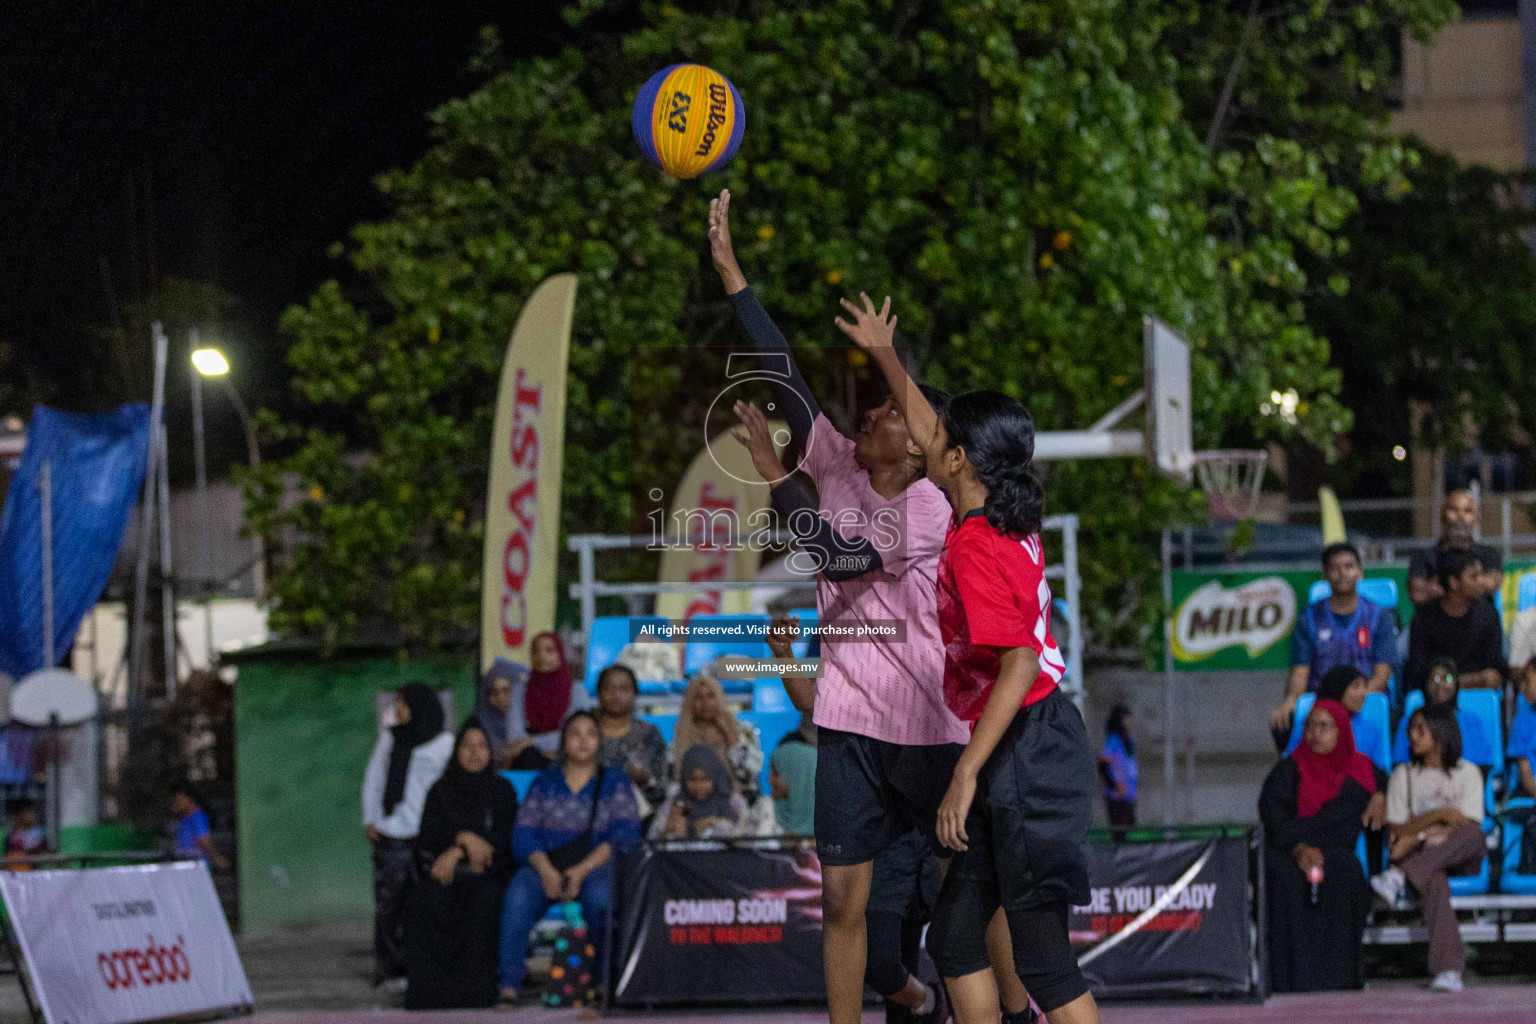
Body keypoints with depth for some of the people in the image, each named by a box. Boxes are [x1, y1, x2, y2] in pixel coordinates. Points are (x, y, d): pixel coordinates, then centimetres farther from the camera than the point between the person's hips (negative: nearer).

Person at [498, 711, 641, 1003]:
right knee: (518, 895, -33)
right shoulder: (545, 782, 17)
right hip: (546, 865, 1)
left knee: (599, 895, -38)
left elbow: (624, 836, -1)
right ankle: (509, 985, -36)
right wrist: (547, 871, -14)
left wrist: (582, 871, -15)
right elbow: (524, 833, 6)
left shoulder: (615, 783, 13)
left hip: (596, 866, -1)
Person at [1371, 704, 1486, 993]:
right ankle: (1448, 969, -53)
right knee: (1434, 882, -39)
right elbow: (1398, 829, 6)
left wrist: (1418, 837, -13)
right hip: (1429, 863, 0)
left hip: (1461, 858, 0)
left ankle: (1400, 875, -46)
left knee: (1471, 836, -38)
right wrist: (1438, 815, -12)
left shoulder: (1467, 773, 10)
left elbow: (1468, 825, -3)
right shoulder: (1404, 775, 15)